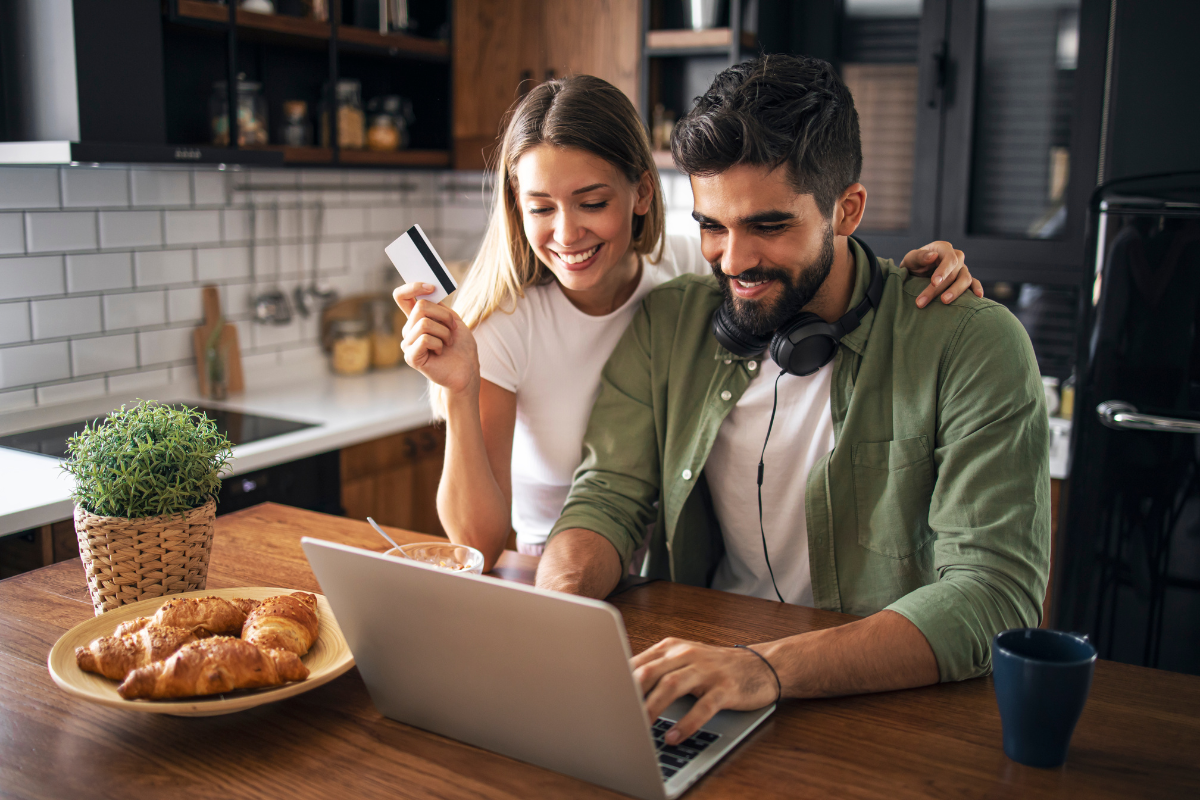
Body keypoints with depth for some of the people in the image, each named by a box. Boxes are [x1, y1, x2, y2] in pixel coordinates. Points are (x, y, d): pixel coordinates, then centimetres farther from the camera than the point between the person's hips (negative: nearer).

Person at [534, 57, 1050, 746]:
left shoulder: (975, 347, -13)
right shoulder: (667, 325, 1)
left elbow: (994, 594, -20)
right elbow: (609, 500, 0)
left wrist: (770, 666, -34)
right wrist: (556, 607, -23)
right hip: (696, 686, 3)